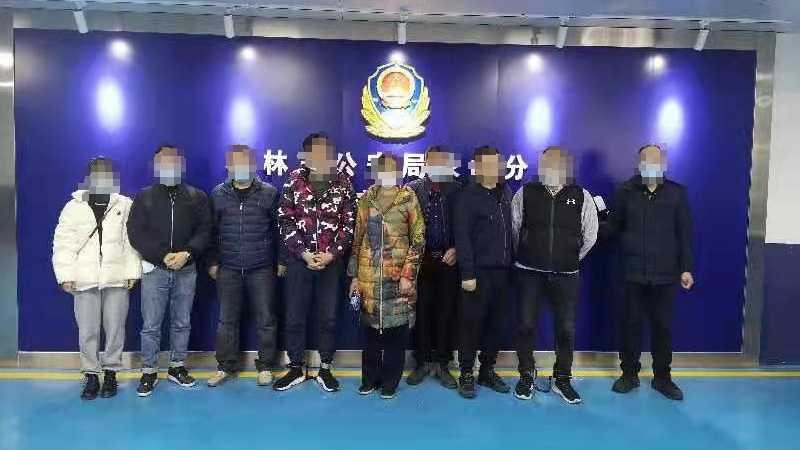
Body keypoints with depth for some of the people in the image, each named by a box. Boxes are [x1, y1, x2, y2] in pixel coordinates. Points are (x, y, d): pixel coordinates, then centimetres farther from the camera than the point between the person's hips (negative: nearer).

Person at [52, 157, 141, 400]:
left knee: (115, 328, 6)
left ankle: (111, 373, 19)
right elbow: (63, 243, 3)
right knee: (87, 330, 5)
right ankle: (91, 375, 18)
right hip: (85, 279, 1)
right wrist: (65, 275, -3)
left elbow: (133, 241, 0)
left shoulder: (126, 205, 2)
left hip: (117, 279, -1)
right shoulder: (73, 207, 4)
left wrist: (132, 272, -5)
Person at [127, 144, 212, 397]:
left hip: (186, 271, 1)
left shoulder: (197, 197, 6)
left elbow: (204, 230, -1)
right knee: (151, 325, 3)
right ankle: (149, 372, 15)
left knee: (182, 323, 10)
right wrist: (163, 255, -15)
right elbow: (136, 233, -4)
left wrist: (187, 253, -17)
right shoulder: (144, 198, 5)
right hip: (155, 270, -1)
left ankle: (177, 367, 24)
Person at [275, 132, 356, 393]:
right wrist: (303, 252, -11)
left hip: (332, 261, 0)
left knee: (329, 318, 7)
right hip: (300, 260, 1)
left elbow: (349, 224, -1)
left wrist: (331, 254, -12)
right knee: (294, 317, 7)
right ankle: (296, 369, 23)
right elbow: (285, 221, -2)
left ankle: (325, 369, 22)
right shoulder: (294, 181, -1)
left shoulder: (343, 184, -1)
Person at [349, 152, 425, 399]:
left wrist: (408, 275, -11)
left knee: (396, 327, 4)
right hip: (369, 275, 3)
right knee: (370, 326, 9)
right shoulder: (366, 199, 8)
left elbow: (418, 240, -4)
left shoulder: (409, 198, -1)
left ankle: (390, 381, 18)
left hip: (398, 275, -2)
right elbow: (358, 238, 11)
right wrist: (354, 275, 7)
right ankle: (370, 379, 24)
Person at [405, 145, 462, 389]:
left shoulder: (457, 190, 3)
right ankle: (423, 362, 17)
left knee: (446, 312, 5)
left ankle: (441, 363, 17)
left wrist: (456, 249, -7)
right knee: (421, 311, 4)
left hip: (448, 260, 0)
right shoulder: (413, 189, 3)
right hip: (421, 260, 0)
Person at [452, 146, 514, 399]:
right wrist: (467, 274, -15)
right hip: (479, 272, -6)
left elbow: (512, 229, 15)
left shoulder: (506, 192, 12)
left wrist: (511, 263, 8)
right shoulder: (469, 196, -6)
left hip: (502, 271, 6)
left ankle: (488, 371, 24)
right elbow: (462, 237, -11)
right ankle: (466, 375, 14)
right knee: (471, 323, 2)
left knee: (497, 323, 11)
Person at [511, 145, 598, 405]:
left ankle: (562, 380, 24)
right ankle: (526, 377, 23)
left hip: (566, 276, 1)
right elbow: (514, 228, 7)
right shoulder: (525, 193, -3)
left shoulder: (581, 197, -2)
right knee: (526, 325, 5)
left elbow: (590, 236, 7)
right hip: (529, 273, 0)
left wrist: (571, 260, 13)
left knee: (566, 329, 7)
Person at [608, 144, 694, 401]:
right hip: (633, 273, 0)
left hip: (665, 274, 1)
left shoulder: (676, 193, 3)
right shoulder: (626, 192, 1)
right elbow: (614, 227, 6)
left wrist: (686, 268, 1)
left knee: (663, 326, 7)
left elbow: (684, 233, 4)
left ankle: (662, 377, 22)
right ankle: (629, 374, 22)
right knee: (631, 324, 8)